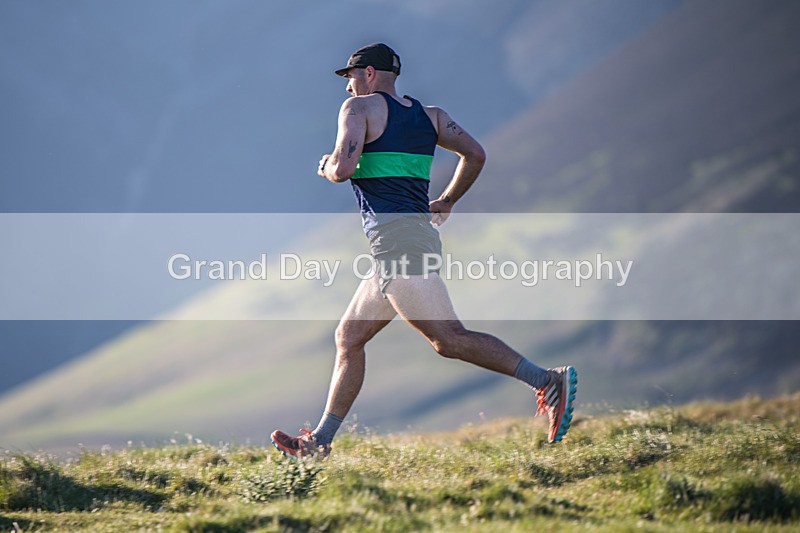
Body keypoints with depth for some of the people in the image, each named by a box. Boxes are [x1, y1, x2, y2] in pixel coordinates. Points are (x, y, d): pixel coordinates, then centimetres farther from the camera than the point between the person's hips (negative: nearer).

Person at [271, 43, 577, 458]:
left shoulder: (359, 107, -1)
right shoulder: (430, 116, 19)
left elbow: (342, 169, -12)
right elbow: (475, 154, 15)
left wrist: (325, 167, 10)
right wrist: (447, 202, 27)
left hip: (394, 235, -9)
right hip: (420, 231, 9)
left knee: (449, 338, -16)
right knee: (348, 338, 14)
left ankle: (548, 381, -25)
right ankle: (320, 441, 15)